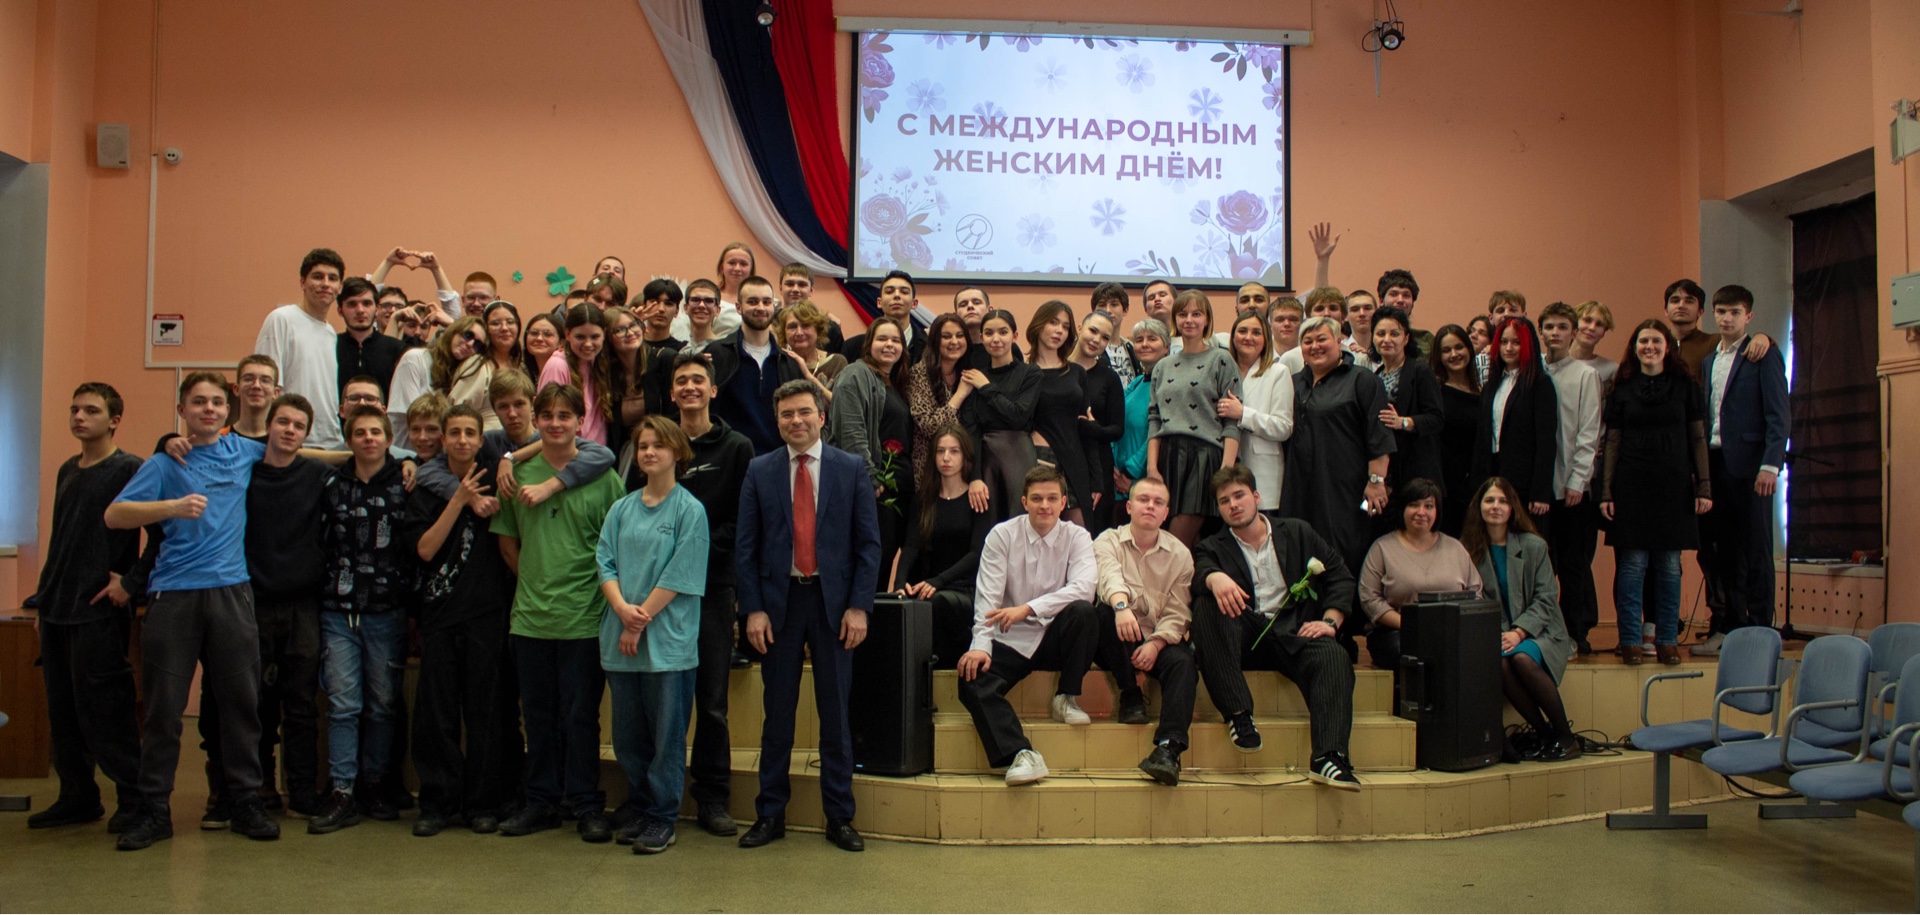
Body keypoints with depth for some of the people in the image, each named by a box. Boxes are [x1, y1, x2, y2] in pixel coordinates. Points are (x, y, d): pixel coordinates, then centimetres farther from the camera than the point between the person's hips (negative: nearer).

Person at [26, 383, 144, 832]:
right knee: (63, 711, 11)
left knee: (104, 710, -7)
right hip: (58, 610, 8)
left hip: (99, 611, -8)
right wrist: (45, 598, 20)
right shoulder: (67, 471, 16)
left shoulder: (130, 470, -8)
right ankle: (77, 798, 21)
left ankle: (134, 799, 2)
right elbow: (58, 541, 22)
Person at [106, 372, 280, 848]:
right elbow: (114, 514, -6)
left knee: (241, 701, 4)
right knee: (163, 706, 0)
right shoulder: (166, 463, 4)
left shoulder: (244, 451, 14)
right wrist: (173, 506, -19)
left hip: (231, 591, 2)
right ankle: (154, 809, 10)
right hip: (174, 594, -2)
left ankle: (246, 801, 12)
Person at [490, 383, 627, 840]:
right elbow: (507, 540, 14)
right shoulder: (518, 474, 5)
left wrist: (600, 588, -4)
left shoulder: (602, 476, -2)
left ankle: (587, 805, 14)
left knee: (581, 713, 2)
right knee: (538, 713, 12)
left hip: (584, 617, -3)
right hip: (530, 615, 3)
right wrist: (534, 580, 7)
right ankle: (542, 801, 24)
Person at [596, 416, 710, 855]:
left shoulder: (689, 509, -3)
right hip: (620, 638, 5)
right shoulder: (622, 509, 11)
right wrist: (623, 609, -12)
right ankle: (638, 809, 24)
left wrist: (642, 619, -11)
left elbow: (680, 574, -8)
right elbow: (605, 562, 5)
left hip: (668, 638, -5)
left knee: (667, 733, 2)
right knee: (627, 734, 11)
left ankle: (662, 818, 11)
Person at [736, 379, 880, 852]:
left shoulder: (852, 468, 3)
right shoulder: (759, 471, 5)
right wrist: (753, 609, -5)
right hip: (779, 601, 1)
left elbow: (869, 542, 1)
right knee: (777, 714, 8)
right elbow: (745, 546, 4)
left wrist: (859, 606, -7)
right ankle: (770, 814, 18)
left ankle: (839, 817, 15)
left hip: (833, 602, -1)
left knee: (835, 714, 6)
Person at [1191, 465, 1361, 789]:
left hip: (1293, 632, 1)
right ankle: (1238, 714, -32)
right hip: (1244, 638, 0)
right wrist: (1215, 578, -37)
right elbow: (1200, 571, -12)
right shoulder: (1214, 547, 12)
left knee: (1334, 657, -30)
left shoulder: (1297, 532, 16)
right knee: (1207, 603, -29)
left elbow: (1340, 576, 13)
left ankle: (1328, 757, -41)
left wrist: (1330, 621, -2)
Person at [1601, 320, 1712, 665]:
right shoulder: (1622, 389, 6)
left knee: (1670, 565, 3)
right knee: (1632, 563, -2)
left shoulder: (1685, 386, 6)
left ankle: (1667, 640, 11)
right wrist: (1606, 492, 0)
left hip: (1674, 485, 1)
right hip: (1632, 485, -1)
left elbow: (1698, 438, 6)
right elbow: (1612, 442, 6)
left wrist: (1704, 486, -1)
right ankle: (1630, 640, 4)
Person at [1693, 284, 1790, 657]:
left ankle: (1759, 631, 5)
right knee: (1723, 552, 8)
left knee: (1755, 552, -1)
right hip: (1713, 465, 5)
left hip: (1748, 466, -5)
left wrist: (1770, 464, -18)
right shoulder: (1707, 360, 17)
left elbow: (1777, 416, -7)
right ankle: (1730, 628, 15)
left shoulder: (1764, 356, 0)